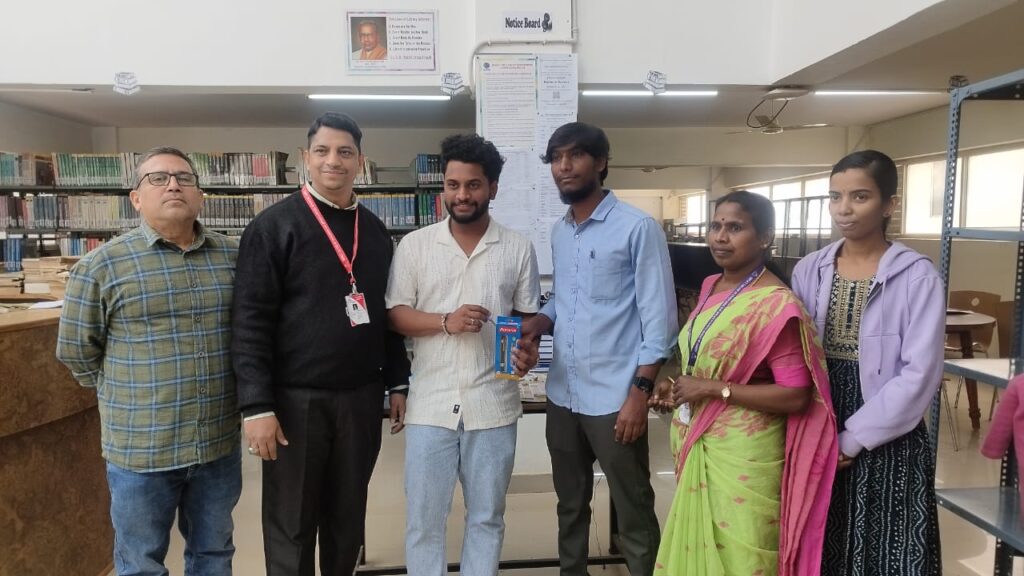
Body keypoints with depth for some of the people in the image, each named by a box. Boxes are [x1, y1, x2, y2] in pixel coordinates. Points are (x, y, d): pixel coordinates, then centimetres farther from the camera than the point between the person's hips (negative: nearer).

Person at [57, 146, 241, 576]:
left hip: (220, 442, 3)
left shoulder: (234, 258, 1)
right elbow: (76, 350, 1)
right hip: (141, 447, -2)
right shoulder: (102, 265, -7)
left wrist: (221, 393, 9)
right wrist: (132, 393, 6)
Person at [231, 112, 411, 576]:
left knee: (348, 519, 16)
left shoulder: (375, 231, 8)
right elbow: (250, 322, -11)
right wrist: (256, 406, -15)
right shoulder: (274, 226, -7)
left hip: (360, 397, 4)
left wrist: (397, 382, 11)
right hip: (295, 399, -4)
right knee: (291, 526, 9)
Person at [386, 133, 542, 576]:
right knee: (423, 518, 10)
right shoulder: (415, 245, 2)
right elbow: (395, 314, 1)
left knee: (486, 517, 15)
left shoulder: (518, 248, 3)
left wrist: (528, 349, -14)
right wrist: (446, 322, -15)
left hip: (493, 404, 1)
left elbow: (528, 314, 7)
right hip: (430, 404, 0)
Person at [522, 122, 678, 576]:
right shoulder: (558, 233, 11)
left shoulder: (639, 229, -9)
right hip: (562, 395, 6)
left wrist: (640, 393, -16)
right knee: (570, 506, 21)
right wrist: (538, 322, -2)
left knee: (634, 515, 6)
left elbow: (659, 319, -11)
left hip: (614, 398, -6)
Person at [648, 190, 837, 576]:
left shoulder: (776, 305, -19)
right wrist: (677, 387, 3)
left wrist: (713, 389, -22)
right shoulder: (710, 287, 6)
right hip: (699, 445, 8)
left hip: (744, 454, -8)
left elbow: (795, 397, -21)